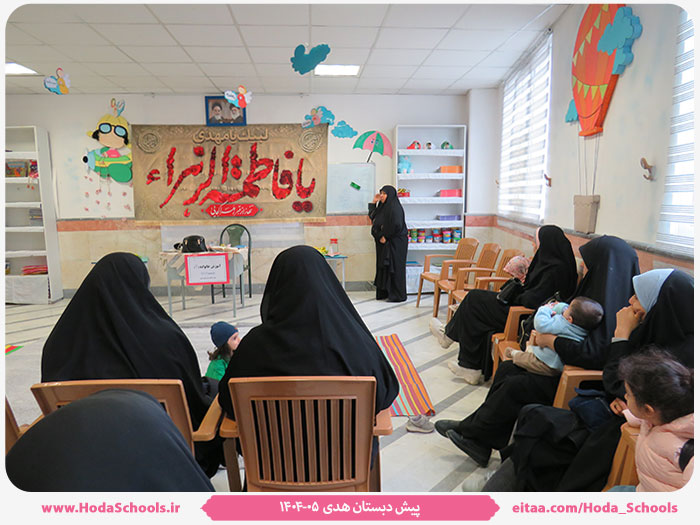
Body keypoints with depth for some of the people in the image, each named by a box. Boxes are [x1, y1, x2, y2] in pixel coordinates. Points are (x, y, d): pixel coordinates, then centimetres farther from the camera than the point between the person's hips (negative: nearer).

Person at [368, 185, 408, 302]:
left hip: (394, 243, -9)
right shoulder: (383, 207, 14)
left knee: (394, 268, -5)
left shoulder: (394, 207, -15)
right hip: (383, 244, 9)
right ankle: (384, 293, 20)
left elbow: (396, 225, -24)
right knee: (383, 267, 12)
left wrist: (385, 236, -16)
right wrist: (374, 203, 13)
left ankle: (397, 296, 2)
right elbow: (372, 216, 24)